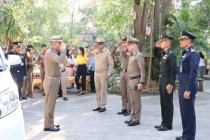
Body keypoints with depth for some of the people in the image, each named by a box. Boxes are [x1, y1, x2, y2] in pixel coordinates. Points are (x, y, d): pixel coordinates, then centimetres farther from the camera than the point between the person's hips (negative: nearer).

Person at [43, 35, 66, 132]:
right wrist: (63, 49, -18)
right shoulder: (49, 53, -17)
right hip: (51, 81, -10)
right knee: (50, 104, -5)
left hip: (53, 81, 10)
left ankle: (50, 123, 24)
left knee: (51, 104, 15)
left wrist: (60, 50, 9)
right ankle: (48, 125, 1)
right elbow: (61, 60, -31)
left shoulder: (52, 52, 16)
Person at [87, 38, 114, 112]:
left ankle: (103, 106, 3)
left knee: (103, 91, -3)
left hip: (103, 73, -6)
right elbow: (87, 55, 16)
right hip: (96, 73, 6)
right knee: (98, 90, 10)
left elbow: (111, 64, -9)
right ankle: (99, 106, 18)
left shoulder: (107, 52, -10)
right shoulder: (95, 52, 6)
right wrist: (91, 49, -2)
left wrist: (108, 74, -15)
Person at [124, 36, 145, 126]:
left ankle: (136, 120, 4)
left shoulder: (138, 56, -14)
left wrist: (141, 83, -22)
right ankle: (132, 118, 22)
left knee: (136, 101, -2)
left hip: (136, 81, -9)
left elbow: (143, 70, -18)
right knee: (132, 102, 14)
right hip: (131, 80, 9)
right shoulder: (131, 55, 15)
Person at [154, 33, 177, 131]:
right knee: (163, 103, 15)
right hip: (162, 81, 10)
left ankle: (168, 125, 8)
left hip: (168, 82, -10)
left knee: (168, 104, -1)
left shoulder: (171, 55, -15)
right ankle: (164, 123, 25)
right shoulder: (163, 54, 12)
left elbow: (174, 70, -20)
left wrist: (171, 84, -22)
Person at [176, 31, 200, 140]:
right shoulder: (185, 53, 15)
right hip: (182, 85, 9)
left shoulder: (193, 53, -14)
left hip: (188, 86, -9)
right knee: (184, 112, 15)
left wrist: (188, 90, -22)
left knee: (188, 112, -1)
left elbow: (193, 73, -20)